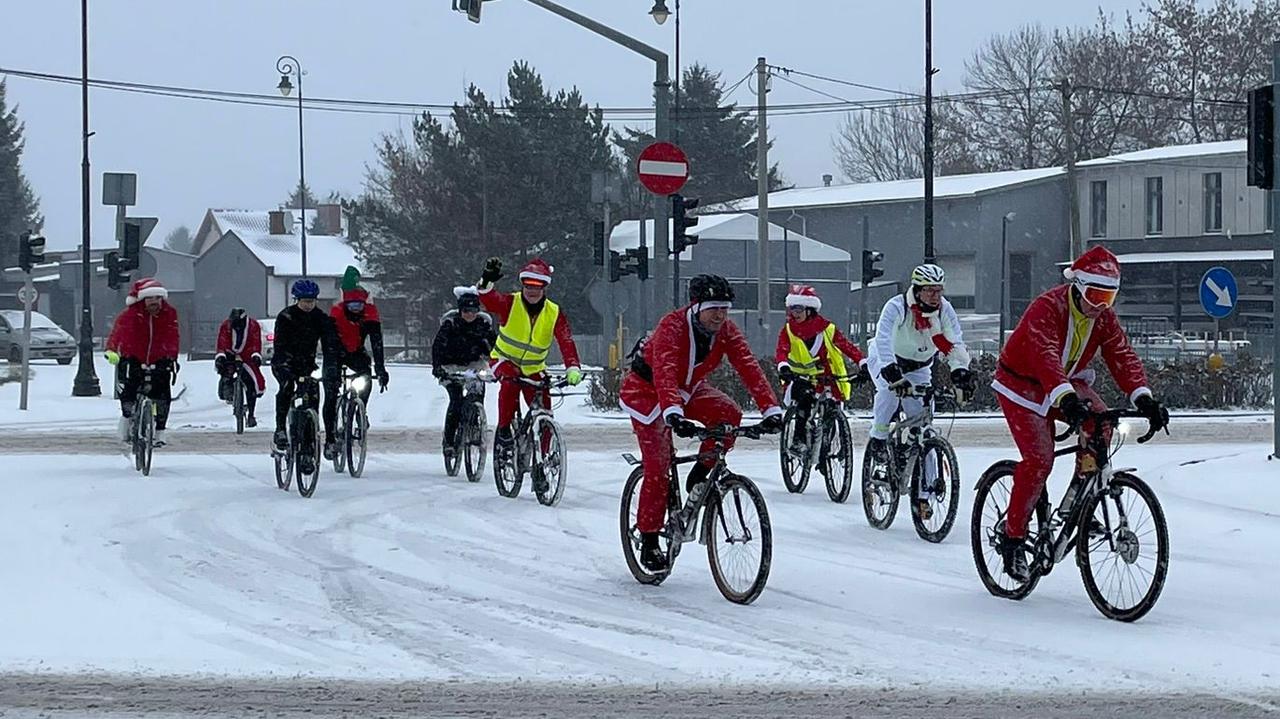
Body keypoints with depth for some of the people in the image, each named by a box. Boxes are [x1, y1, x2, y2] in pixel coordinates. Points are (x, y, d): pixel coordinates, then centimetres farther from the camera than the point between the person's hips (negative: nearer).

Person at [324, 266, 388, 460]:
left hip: (356, 352, 2)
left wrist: (380, 369, -35)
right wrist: (331, 369, -43)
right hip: (336, 352, -2)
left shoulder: (370, 312, -22)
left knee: (366, 375, -28)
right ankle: (329, 438, -5)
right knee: (331, 395, -11)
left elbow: (376, 342, -26)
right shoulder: (336, 311, -28)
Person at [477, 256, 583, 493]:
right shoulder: (510, 303, -17)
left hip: (534, 369, 3)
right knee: (510, 381, -38)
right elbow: (488, 300, -37)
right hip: (504, 360, -3)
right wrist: (486, 282, -59)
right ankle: (503, 431, -22)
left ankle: (539, 465, 11)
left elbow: (566, 342, -24)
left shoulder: (554, 313, -12)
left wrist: (573, 368, -41)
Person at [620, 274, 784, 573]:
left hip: (689, 388, 5)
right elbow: (664, 373, -48)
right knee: (657, 468, -13)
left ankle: (700, 475, -4)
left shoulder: (727, 332, -16)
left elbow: (749, 368, -26)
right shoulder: (672, 327, -33)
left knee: (729, 414, -24)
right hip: (646, 390, -5)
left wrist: (771, 409, -39)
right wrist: (673, 414, -64)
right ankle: (649, 543, 0)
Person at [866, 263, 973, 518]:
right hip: (887, 361, -3)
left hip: (919, 367, 3)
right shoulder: (897, 306, -30)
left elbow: (955, 343, -22)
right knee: (890, 389, -38)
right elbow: (883, 339, -42)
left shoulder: (944, 310, -18)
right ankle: (878, 440, -13)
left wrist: (960, 370, -42)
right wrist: (890, 369, -58)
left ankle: (923, 492, 0)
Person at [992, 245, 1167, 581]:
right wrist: (1066, 398, -60)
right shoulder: (1047, 308, -28)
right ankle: (1013, 537, -10)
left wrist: (1143, 398, -35)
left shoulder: (1104, 317, -7)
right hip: (1022, 386, -6)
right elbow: (1046, 356, -43)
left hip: (1067, 383, 6)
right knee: (1039, 458, -21)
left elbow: (1123, 356, -17)